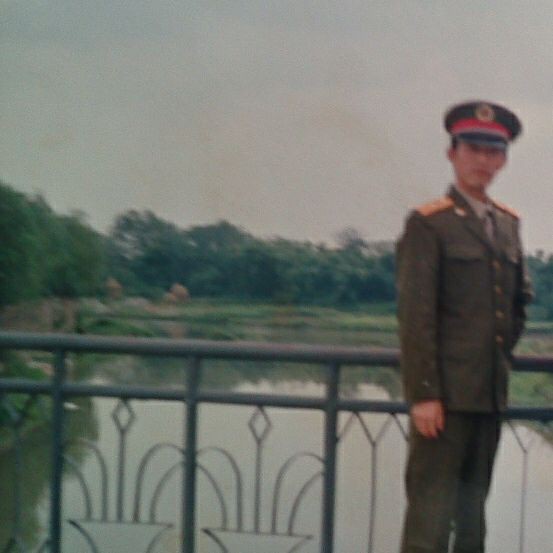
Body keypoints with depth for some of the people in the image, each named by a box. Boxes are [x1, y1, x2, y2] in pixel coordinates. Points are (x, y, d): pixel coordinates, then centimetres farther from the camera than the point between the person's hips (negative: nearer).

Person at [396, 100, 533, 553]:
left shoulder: (508, 223, 14)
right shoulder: (428, 224, -6)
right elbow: (415, 316, -12)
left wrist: (505, 345, 15)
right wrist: (422, 394, -17)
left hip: (491, 392, 7)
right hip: (446, 394, -7)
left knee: (473, 503, 12)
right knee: (431, 504, -8)